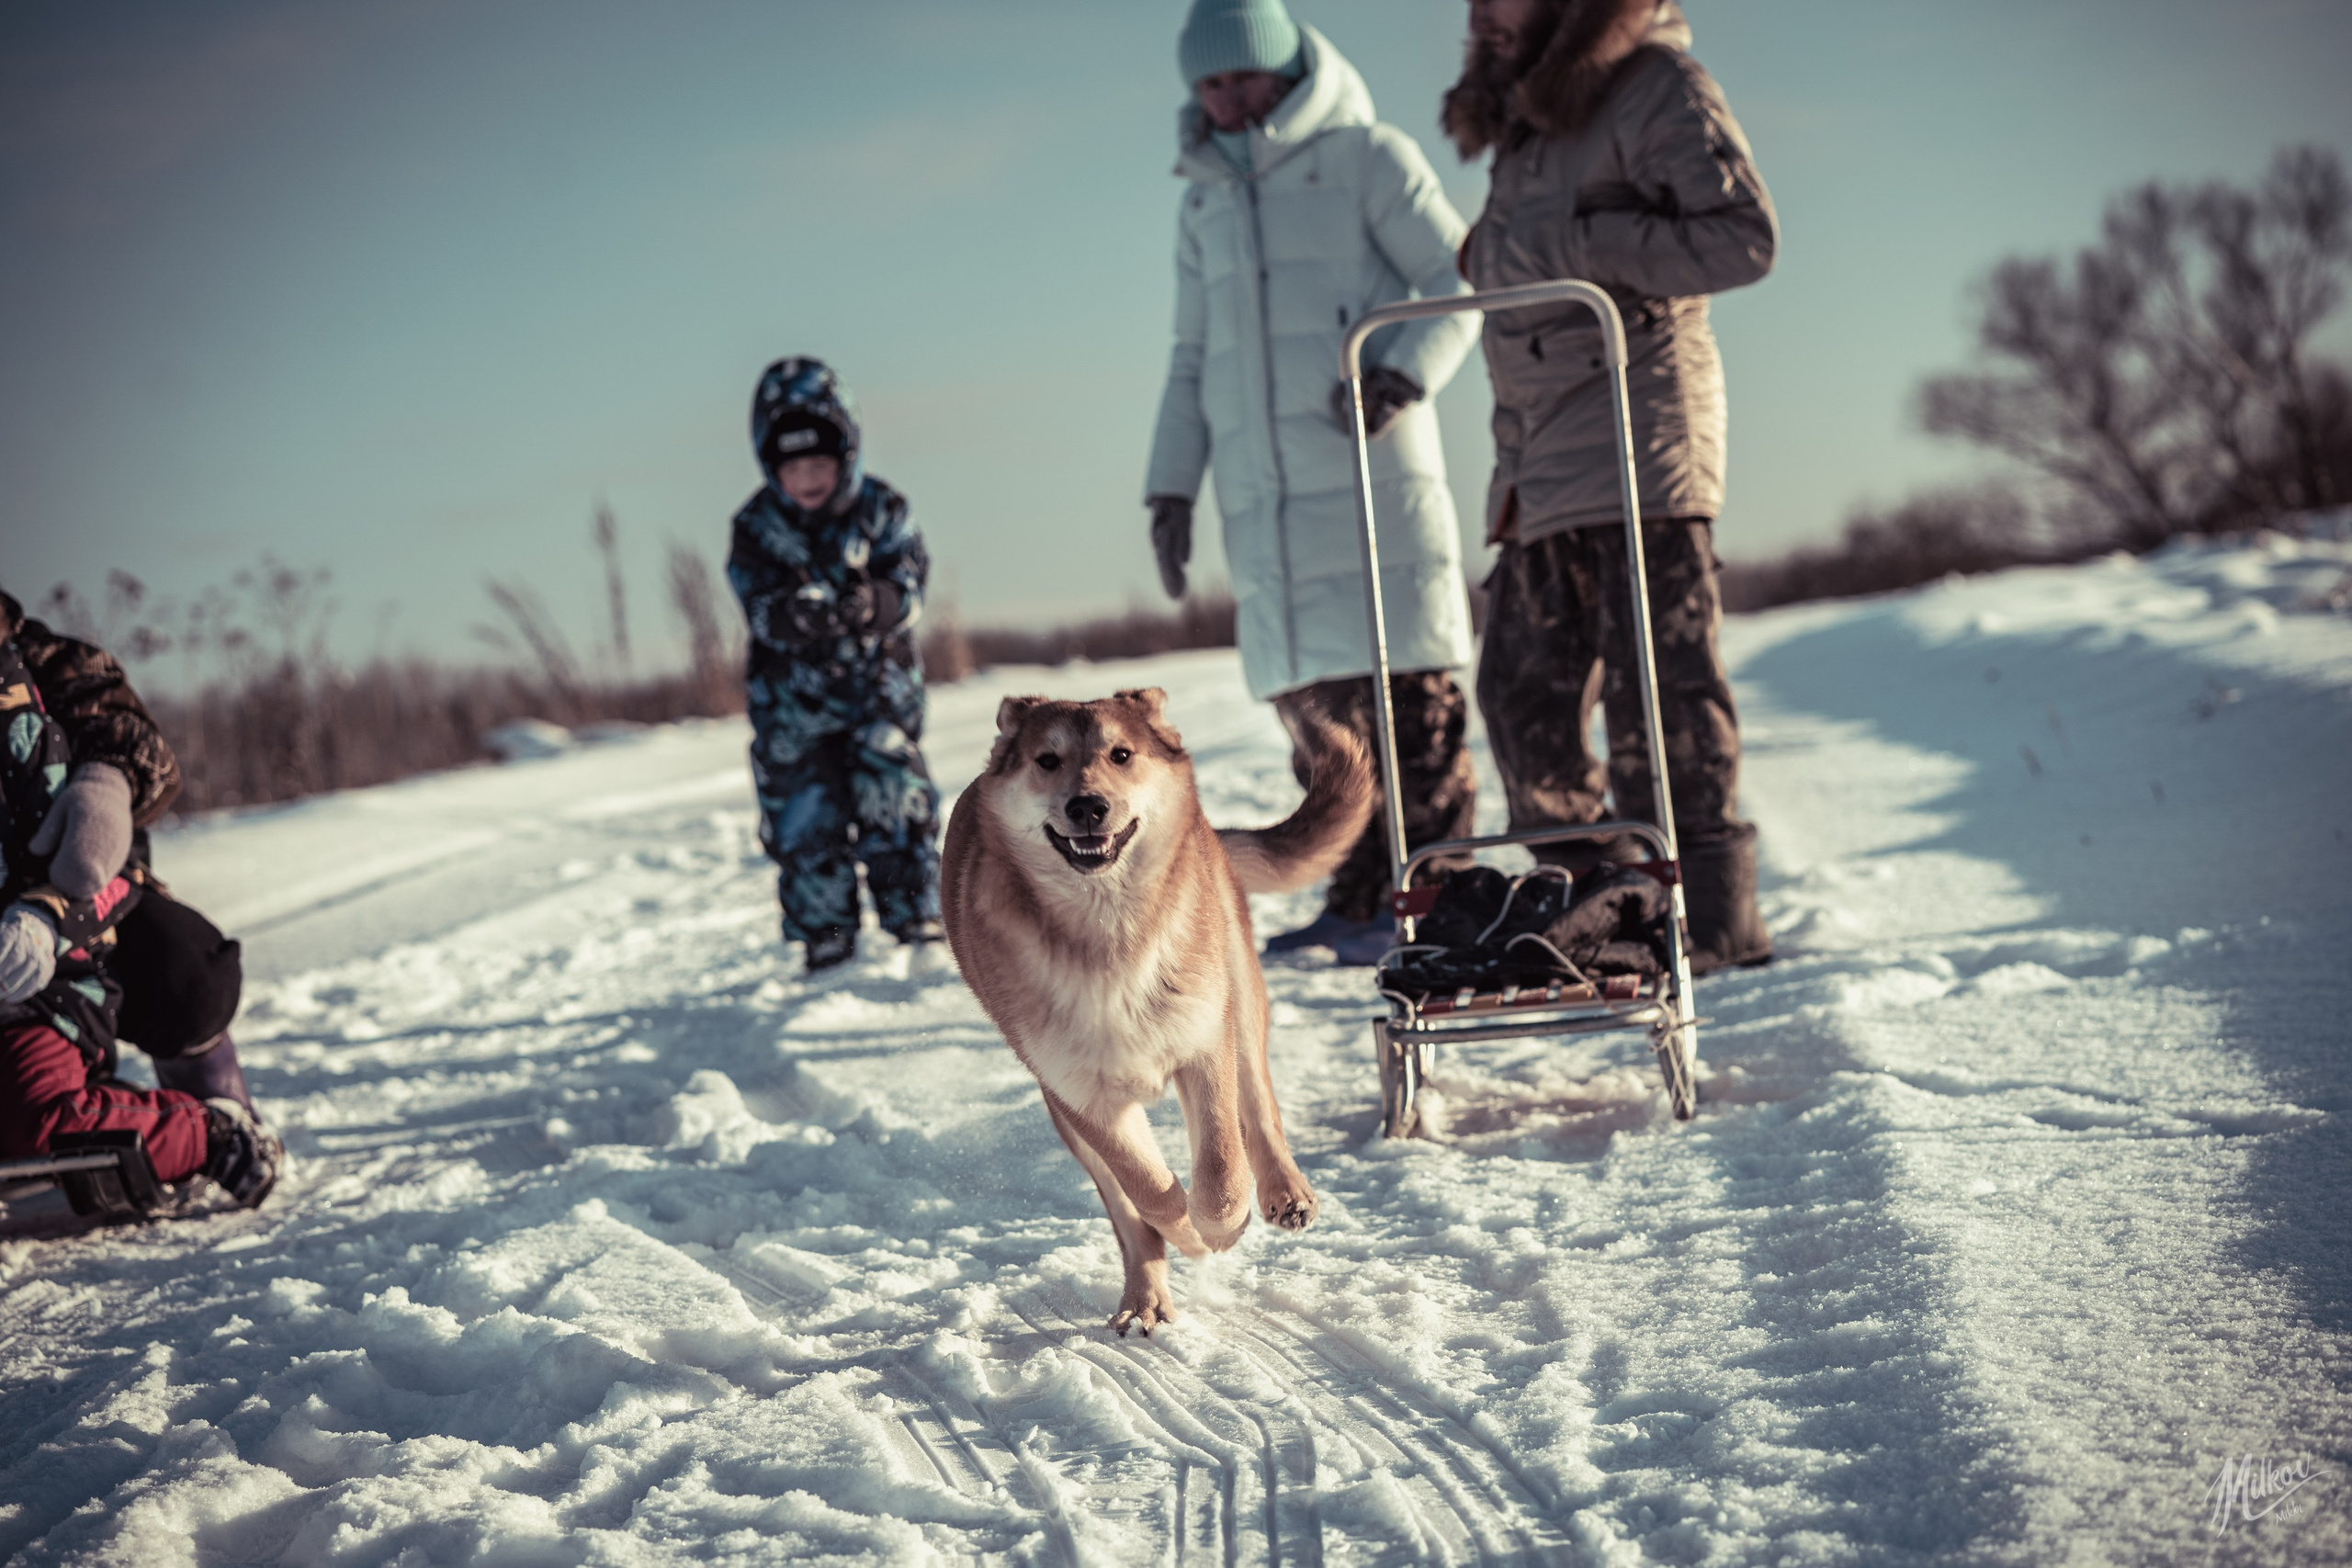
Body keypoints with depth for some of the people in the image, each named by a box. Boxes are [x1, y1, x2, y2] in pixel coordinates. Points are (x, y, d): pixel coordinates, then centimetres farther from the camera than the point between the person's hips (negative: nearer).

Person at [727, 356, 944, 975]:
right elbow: (762, 608, -18)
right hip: (792, 697, 0)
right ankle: (826, 942, 11)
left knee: (895, 807, -8)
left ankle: (919, 926, 3)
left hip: (878, 682, 0)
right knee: (804, 821, 0)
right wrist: (791, 611, -42)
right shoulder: (757, 528, -7)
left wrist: (875, 604, -38)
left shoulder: (881, 510, -5)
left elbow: (907, 587, -14)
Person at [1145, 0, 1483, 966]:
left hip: (1371, 476, -5)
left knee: (1410, 694, -8)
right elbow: (1192, 359, 24)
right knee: (1313, 699, 2)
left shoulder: (1367, 159, 3)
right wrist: (1171, 486, 14)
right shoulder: (1204, 203, 20)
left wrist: (1404, 373, -18)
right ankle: (1360, 899, 7)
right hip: (1262, 496, 5)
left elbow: (1460, 283, 0)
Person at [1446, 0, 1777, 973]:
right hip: (1537, 453, 9)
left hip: (1638, 433, -9)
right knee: (1523, 697, 7)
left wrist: (1578, 245, -17)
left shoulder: (1654, 83, -5)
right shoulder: (1528, 109, 22)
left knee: (1655, 694, -9)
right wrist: (1490, 255, 8)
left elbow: (1745, 237, -14)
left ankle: (1713, 918, -3)